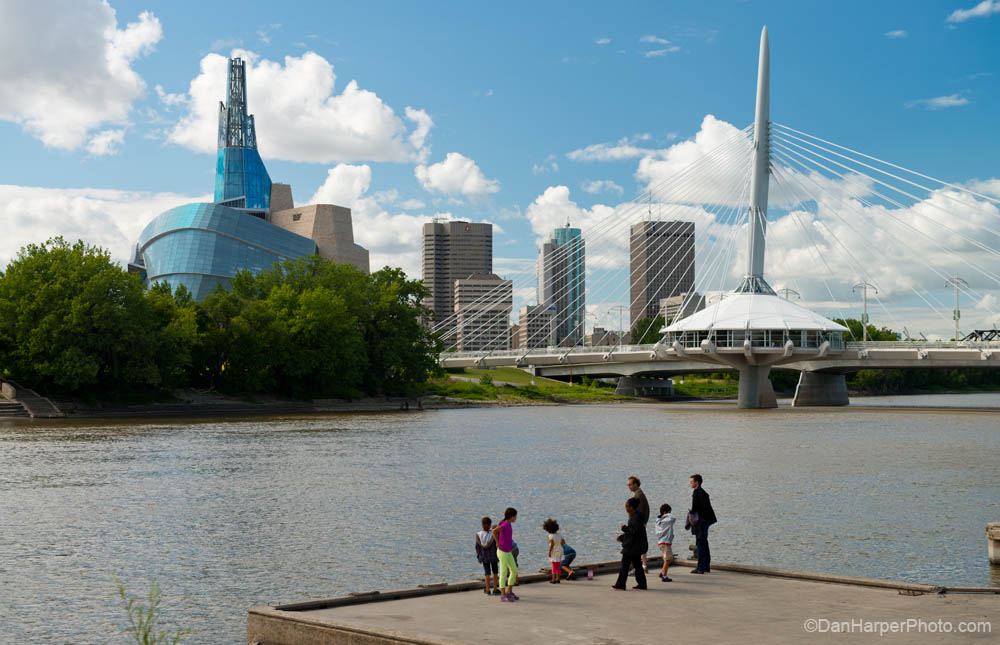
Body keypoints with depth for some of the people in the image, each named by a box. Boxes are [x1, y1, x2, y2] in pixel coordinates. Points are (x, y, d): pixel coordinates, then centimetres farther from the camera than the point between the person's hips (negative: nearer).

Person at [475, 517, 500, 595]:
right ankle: (495, 589, 11)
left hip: (484, 557, 2)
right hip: (493, 556, -2)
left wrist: (479, 558, 7)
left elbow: (477, 547, -3)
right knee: (495, 572, 10)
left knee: (487, 573, 11)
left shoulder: (478, 535, -9)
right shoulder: (493, 535, -15)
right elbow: (496, 546, -10)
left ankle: (488, 590, 14)